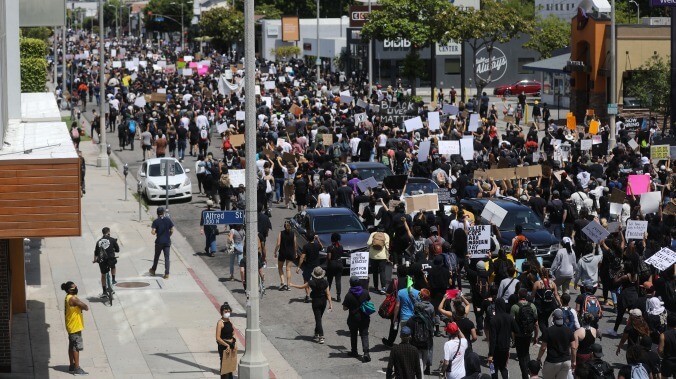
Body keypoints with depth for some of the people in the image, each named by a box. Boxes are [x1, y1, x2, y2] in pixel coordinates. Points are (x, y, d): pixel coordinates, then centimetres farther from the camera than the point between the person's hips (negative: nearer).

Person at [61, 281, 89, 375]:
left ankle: (72, 366, 24)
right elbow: (86, 307, -23)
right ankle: (77, 368, -4)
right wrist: (85, 306, -5)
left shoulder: (68, 298, 9)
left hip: (71, 326, 10)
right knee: (76, 347, -6)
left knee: (72, 346, 16)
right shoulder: (73, 299, -23)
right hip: (75, 327, -10)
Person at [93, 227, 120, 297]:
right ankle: (113, 279, 21)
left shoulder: (99, 241, 12)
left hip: (102, 260, 3)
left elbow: (96, 252, 17)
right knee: (113, 267, 34)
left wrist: (95, 260, 34)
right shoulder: (112, 240, 2)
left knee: (103, 275, 18)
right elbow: (117, 250, 7)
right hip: (111, 259, -3)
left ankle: (104, 292, 18)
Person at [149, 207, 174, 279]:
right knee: (167, 257, 2)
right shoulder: (168, 220, -2)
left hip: (159, 242, -1)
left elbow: (153, 232, -15)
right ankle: (167, 273, -3)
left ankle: (153, 270, 33)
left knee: (156, 256, 16)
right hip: (167, 242, 1)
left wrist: (154, 231, 8)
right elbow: (172, 230, 0)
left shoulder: (156, 221, -9)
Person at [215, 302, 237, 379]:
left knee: (231, 367, 13)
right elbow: (218, 338, -17)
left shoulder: (229, 321, 9)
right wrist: (227, 345, -15)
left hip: (231, 346, 7)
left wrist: (235, 344, 2)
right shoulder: (220, 323, -13)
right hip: (224, 347, -7)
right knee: (224, 367, -5)